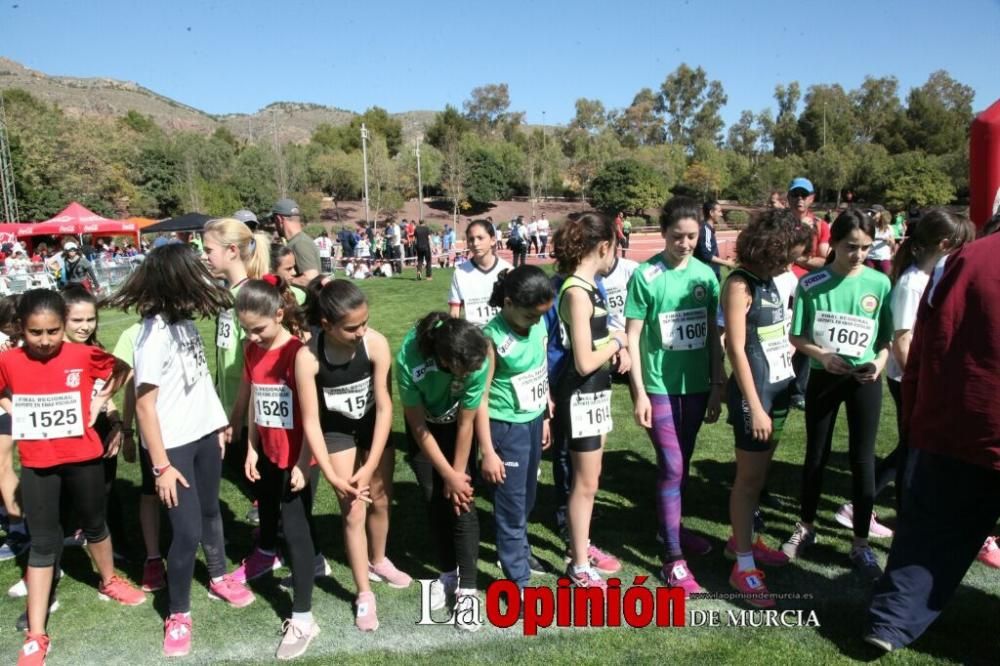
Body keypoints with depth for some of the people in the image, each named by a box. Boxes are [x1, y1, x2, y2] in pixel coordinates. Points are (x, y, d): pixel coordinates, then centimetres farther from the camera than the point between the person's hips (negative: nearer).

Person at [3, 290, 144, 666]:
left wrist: (102, 399, -2)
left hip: (83, 457, 0)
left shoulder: (84, 355, -10)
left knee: (94, 524, 20)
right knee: (43, 542, 5)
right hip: (37, 463, 0)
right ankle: (36, 636, 13)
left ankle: (109, 582, 46)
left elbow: (122, 369, 8)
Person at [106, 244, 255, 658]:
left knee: (210, 511, 22)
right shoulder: (154, 336, -22)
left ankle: (219, 578, 43)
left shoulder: (184, 319, -1)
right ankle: (178, 614, 17)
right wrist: (161, 466, -17)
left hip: (203, 434, 7)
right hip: (173, 445, -7)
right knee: (187, 530, -3)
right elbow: (144, 405, -19)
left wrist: (217, 423, 14)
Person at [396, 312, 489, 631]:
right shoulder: (409, 359, -38)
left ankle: (467, 588, 1)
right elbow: (419, 426, -24)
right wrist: (449, 475, -17)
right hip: (424, 424, 0)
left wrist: (458, 474, -13)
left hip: (457, 423, 0)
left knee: (461, 501, -8)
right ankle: (448, 573, 23)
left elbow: (466, 423, -22)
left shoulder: (476, 361, -36)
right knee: (435, 500, 4)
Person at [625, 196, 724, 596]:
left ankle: (673, 529, 38)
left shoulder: (706, 275, 2)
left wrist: (718, 385, 7)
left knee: (682, 464, 17)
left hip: (696, 385, 5)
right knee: (671, 467, -5)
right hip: (659, 386, -4)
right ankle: (673, 559, 3)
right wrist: (639, 392, -12)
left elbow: (713, 334, 8)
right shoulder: (646, 276, -10)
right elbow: (632, 337, -9)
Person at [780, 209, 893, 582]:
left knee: (862, 458, 5)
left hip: (864, 380, 0)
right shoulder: (811, 284, -8)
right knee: (817, 455, 12)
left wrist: (880, 362, -17)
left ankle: (861, 543, 19)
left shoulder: (880, 283, -5)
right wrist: (823, 355, -20)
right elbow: (797, 338, -3)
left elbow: (888, 337, 1)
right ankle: (806, 527, 31)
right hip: (823, 377, 0)